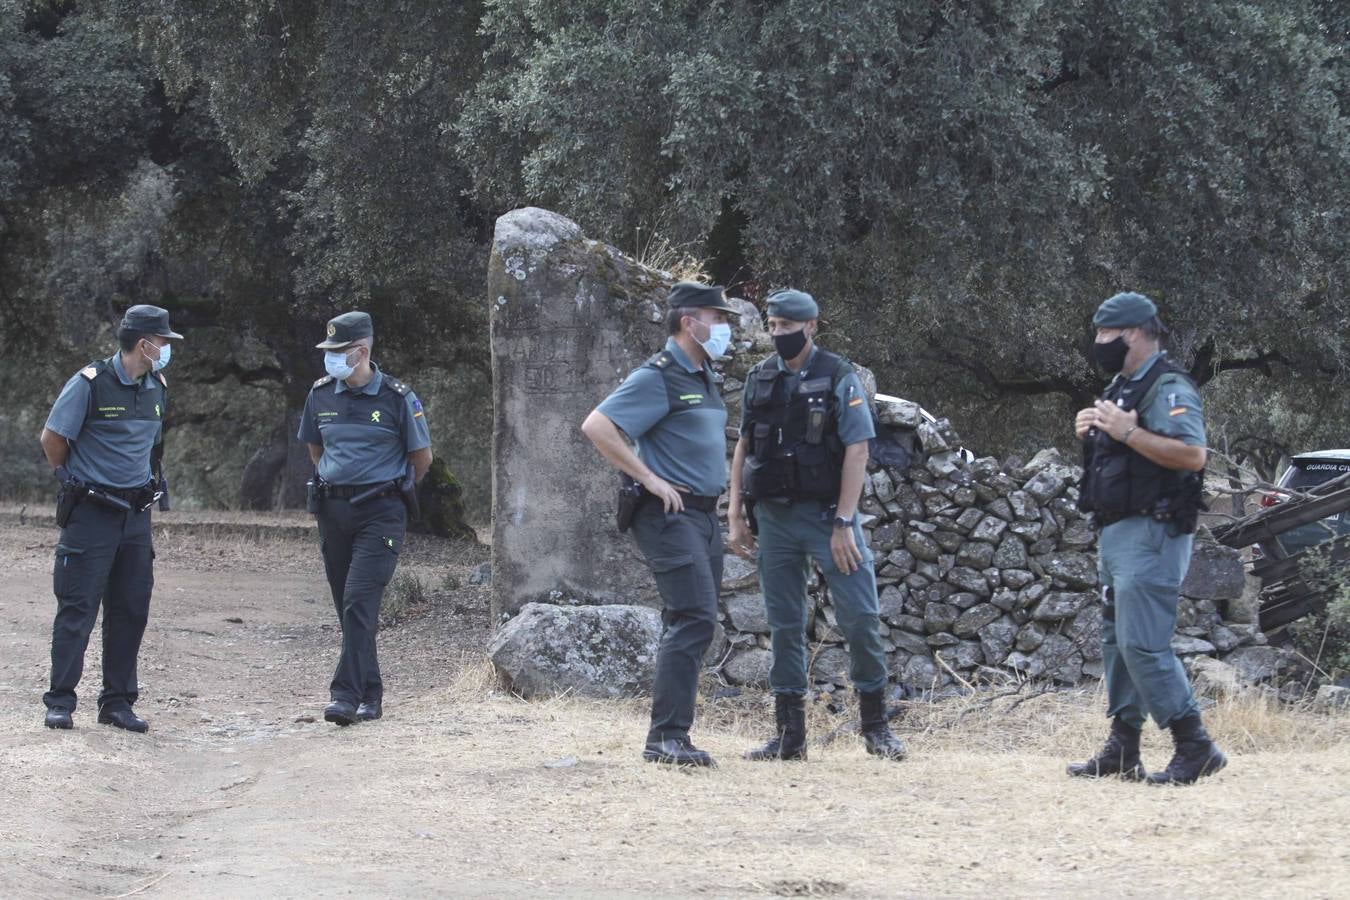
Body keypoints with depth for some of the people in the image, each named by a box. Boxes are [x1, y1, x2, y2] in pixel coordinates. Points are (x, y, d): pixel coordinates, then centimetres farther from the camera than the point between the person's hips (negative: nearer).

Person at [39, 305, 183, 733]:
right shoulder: (91, 383, -11)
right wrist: (74, 481, 5)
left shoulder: (157, 387, 9)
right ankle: (60, 701, 1)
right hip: (90, 515, -6)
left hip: (136, 514, 6)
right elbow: (52, 438, -5)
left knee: (131, 610, 6)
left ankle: (118, 702, 13)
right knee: (78, 608, -4)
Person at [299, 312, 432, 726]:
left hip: (380, 513, -5)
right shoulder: (321, 394, 6)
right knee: (349, 607, 8)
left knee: (360, 601, -16)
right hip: (333, 512, 5)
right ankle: (371, 695, 18)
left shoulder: (397, 398, -7)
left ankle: (347, 695, -20)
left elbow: (422, 458, 4)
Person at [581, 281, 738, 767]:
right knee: (694, 619, -17)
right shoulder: (658, 377, -11)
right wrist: (649, 478, -19)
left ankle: (667, 739, 13)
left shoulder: (704, 379, 18)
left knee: (690, 626, 9)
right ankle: (667, 737, -18)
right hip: (671, 515, -10)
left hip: (704, 514, 10)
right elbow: (596, 426, -19)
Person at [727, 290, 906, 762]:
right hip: (774, 517, 4)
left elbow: (857, 451, -10)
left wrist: (843, 524, -16)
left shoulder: (839, 378, -6)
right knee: (784, 626, 6)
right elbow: (743, 449, 13)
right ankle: (789, 735, 11)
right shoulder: (760, 380, 7)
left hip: (827, 514, -4)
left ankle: (876, 727, 5)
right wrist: (735, 516, 6)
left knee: (861, 617, -7)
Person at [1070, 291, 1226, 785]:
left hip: (1150, 535, -11)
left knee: (1142, 643, -14)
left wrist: (1127, 432, -27)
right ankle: (1122, 749, 18)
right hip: (1117, 534, 11)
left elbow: (1192, 454, -27)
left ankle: (1195, 747, -11)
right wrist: (1090, 432, 6)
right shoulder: (1123, 387, 17)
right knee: (1117, 640, 12)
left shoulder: (1168, 388, -14)